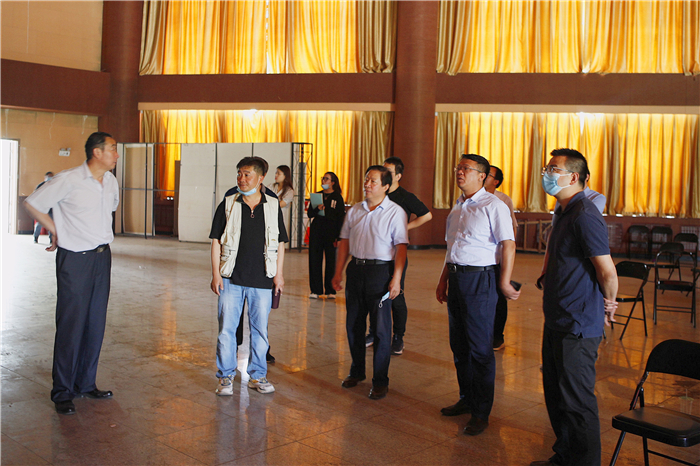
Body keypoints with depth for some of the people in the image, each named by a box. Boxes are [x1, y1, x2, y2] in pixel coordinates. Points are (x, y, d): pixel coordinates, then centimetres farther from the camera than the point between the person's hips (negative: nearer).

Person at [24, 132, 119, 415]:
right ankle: (62, 392, 8)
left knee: (96, 323, 9)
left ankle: (86, 384, 21)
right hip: (75, 259, -6)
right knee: (71, 325, -3)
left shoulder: (111, 182, 8)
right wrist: (56, 231, 1)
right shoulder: (69, 180, -12)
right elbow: (32, 203, -4)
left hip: (102, 256, 6)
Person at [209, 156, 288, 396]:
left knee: (260, 330, 8)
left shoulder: (273, 206, 5)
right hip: (231, 278, -1)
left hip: (262, 280, 1)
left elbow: (279, 243, 9)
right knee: (226, 329, 2)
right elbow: (216, 241, 3)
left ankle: (257, 376, 22)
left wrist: (278, 274, 4)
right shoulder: (228, 205, 2)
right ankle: (226, 377, 16)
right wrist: (215, 273, -3)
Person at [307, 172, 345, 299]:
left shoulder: (337, 197, 0)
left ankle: (330, 290, 11)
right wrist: (317, 209, -12)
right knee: (314, 260, 3)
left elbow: (341, 218, -2)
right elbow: (309, 213, 10)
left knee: (331, 261, 0)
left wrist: (338, 237, -9)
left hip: (331, 232, -4)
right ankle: (315, 290, 12)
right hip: (316, 230, 4)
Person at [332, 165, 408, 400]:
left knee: (381, 328, 1)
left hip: (381, 271, -5)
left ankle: (380, 381, 12)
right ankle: (357, 371, 31)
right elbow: (345, 242, 13)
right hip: (356, 269, 5)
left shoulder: (395, 212, -5)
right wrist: (338, 272, 9)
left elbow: (401, 246, -10)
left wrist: (396, 278, -16)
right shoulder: (355, 211, 11)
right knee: (353, 324, 13)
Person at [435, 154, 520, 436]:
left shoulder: (493, 206, -10)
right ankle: (467, 399, 31)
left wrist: (504, 282, -18)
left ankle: (481, 413, 8)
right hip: (456, 279, 8)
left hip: (480, 280, -8)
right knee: (459, 345, 15)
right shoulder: (457, 208, 15)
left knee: (480, 349, -2)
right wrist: (443, 281, 19)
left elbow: (508, 245, -15)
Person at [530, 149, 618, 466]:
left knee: (577, 402, 1)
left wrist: (607, 305, -4)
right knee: (555, 395, 19)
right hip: (557, 321, 10)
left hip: (577, 327, -10)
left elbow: (608, 272, -20)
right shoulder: (564, 213, 13)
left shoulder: (585, 216, -19)